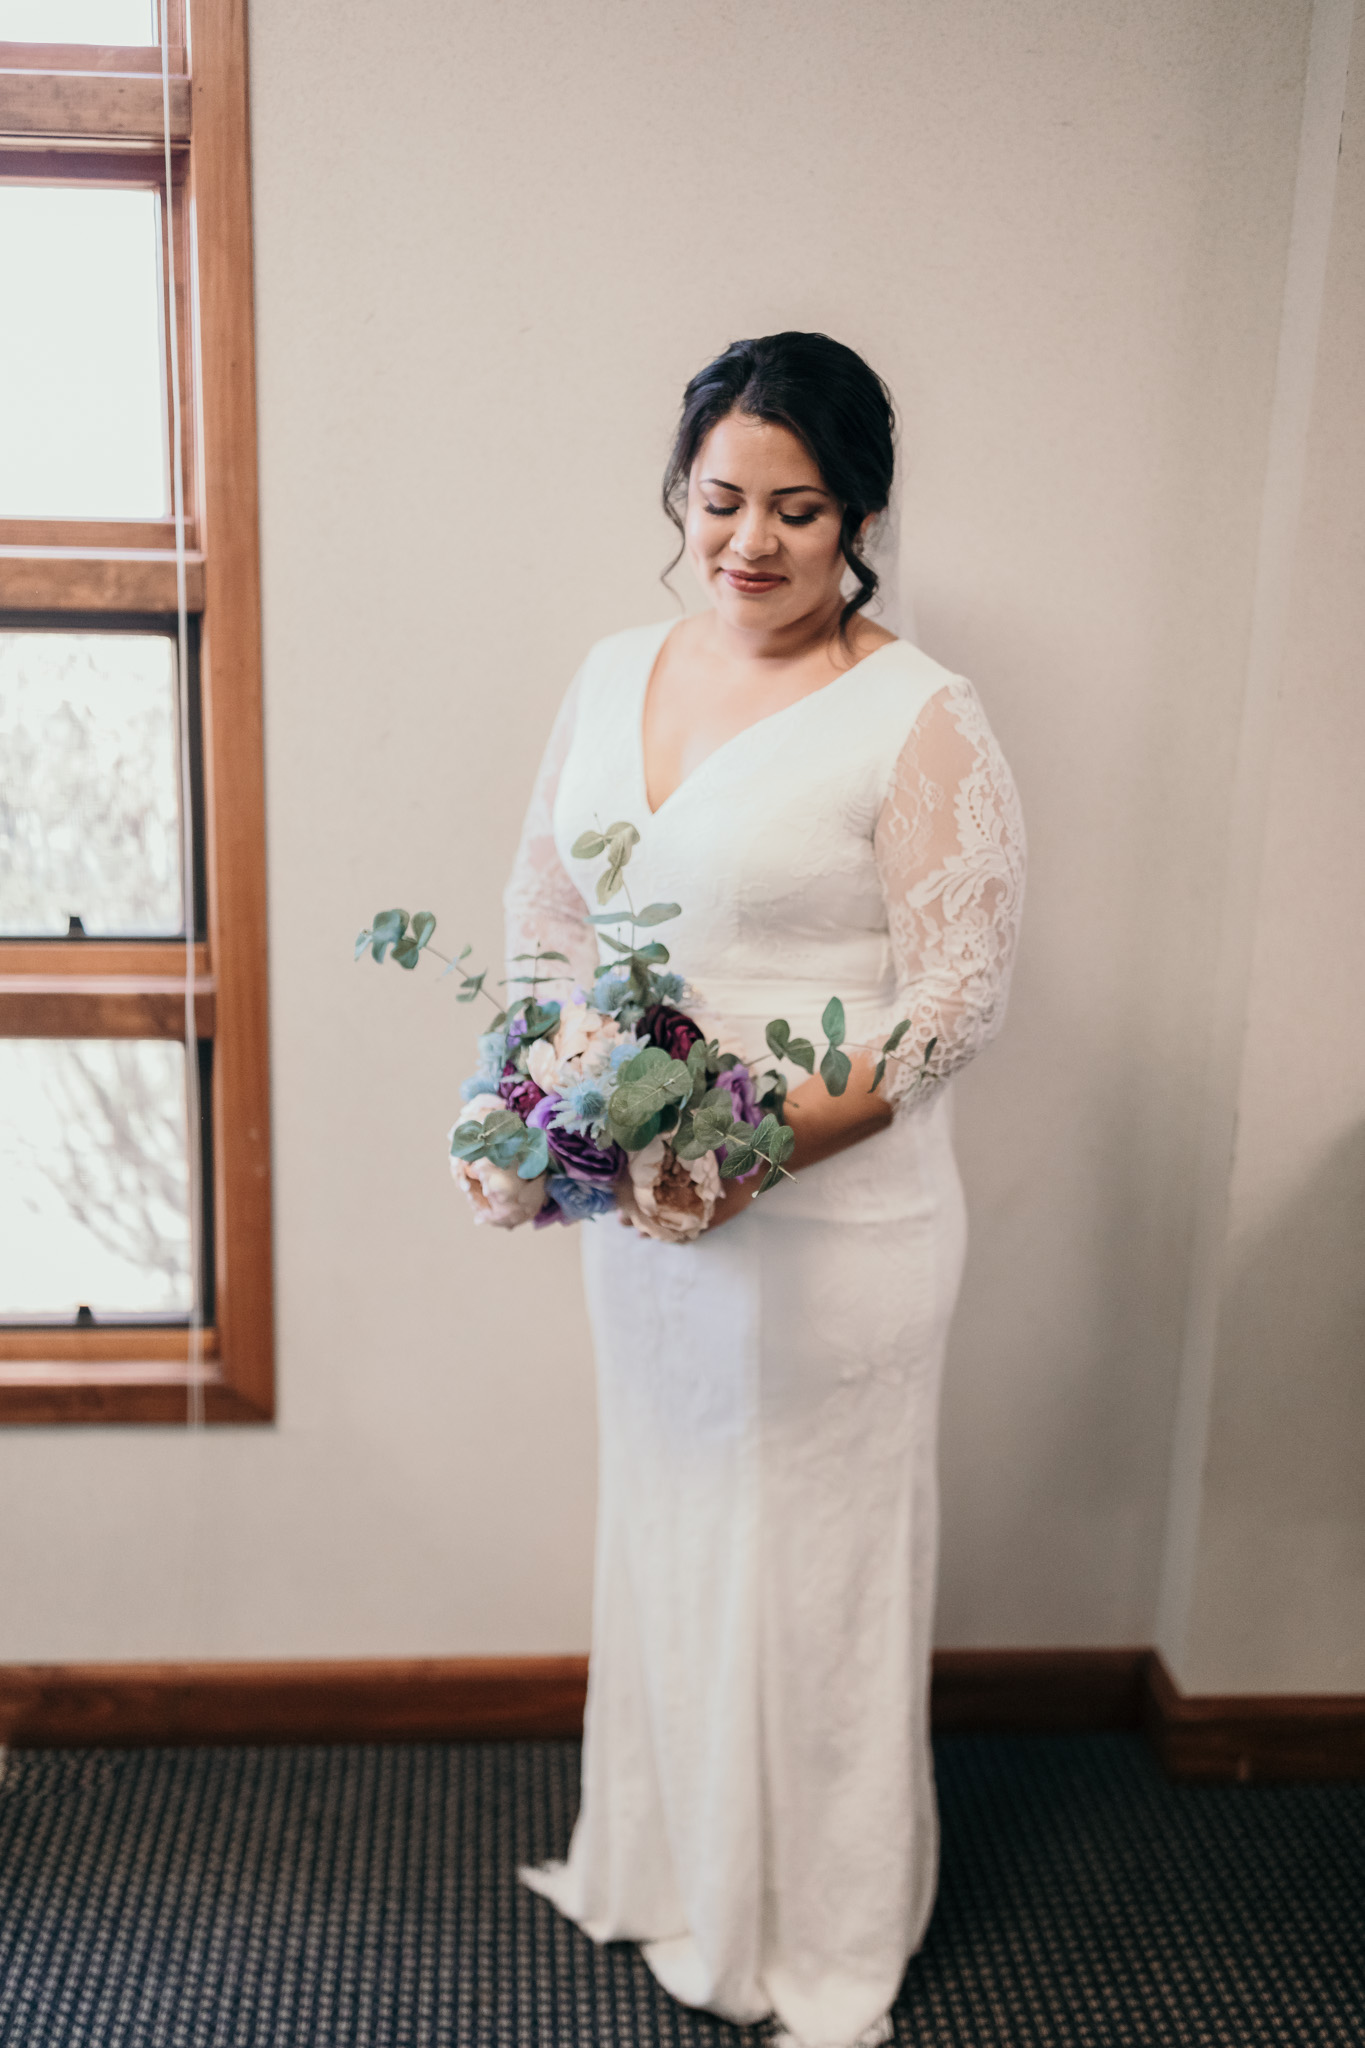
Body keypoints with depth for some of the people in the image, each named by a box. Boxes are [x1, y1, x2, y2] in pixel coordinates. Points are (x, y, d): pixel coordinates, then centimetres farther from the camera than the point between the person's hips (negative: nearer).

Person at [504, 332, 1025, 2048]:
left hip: (832, 1223, -5)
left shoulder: (919, 722, -13)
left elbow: (955, 999, -15)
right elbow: (542, 901, 11)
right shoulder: (614, 675, 5)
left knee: (817, 1563, 10)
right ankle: (670, 1867, 47)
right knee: (662, 1533, 21)